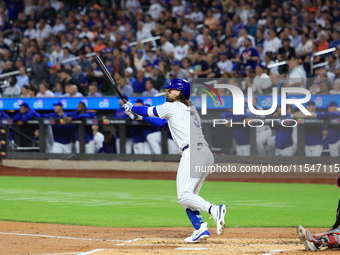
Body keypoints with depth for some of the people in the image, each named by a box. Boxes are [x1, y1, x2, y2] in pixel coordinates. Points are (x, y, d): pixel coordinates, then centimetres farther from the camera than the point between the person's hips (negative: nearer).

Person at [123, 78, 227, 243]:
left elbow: (149, 111, 18)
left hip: (193, 153, -9)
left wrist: (131, 108, 35)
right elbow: (162, 123, 37)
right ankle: (200, 229, -1)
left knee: (184, 196, -16)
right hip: (207, 154, 9)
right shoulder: (190, 109, 28)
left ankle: (214, 210, -36)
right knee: (188, 196, 13)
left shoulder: (172, 107, 3)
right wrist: (138, 116, 39)